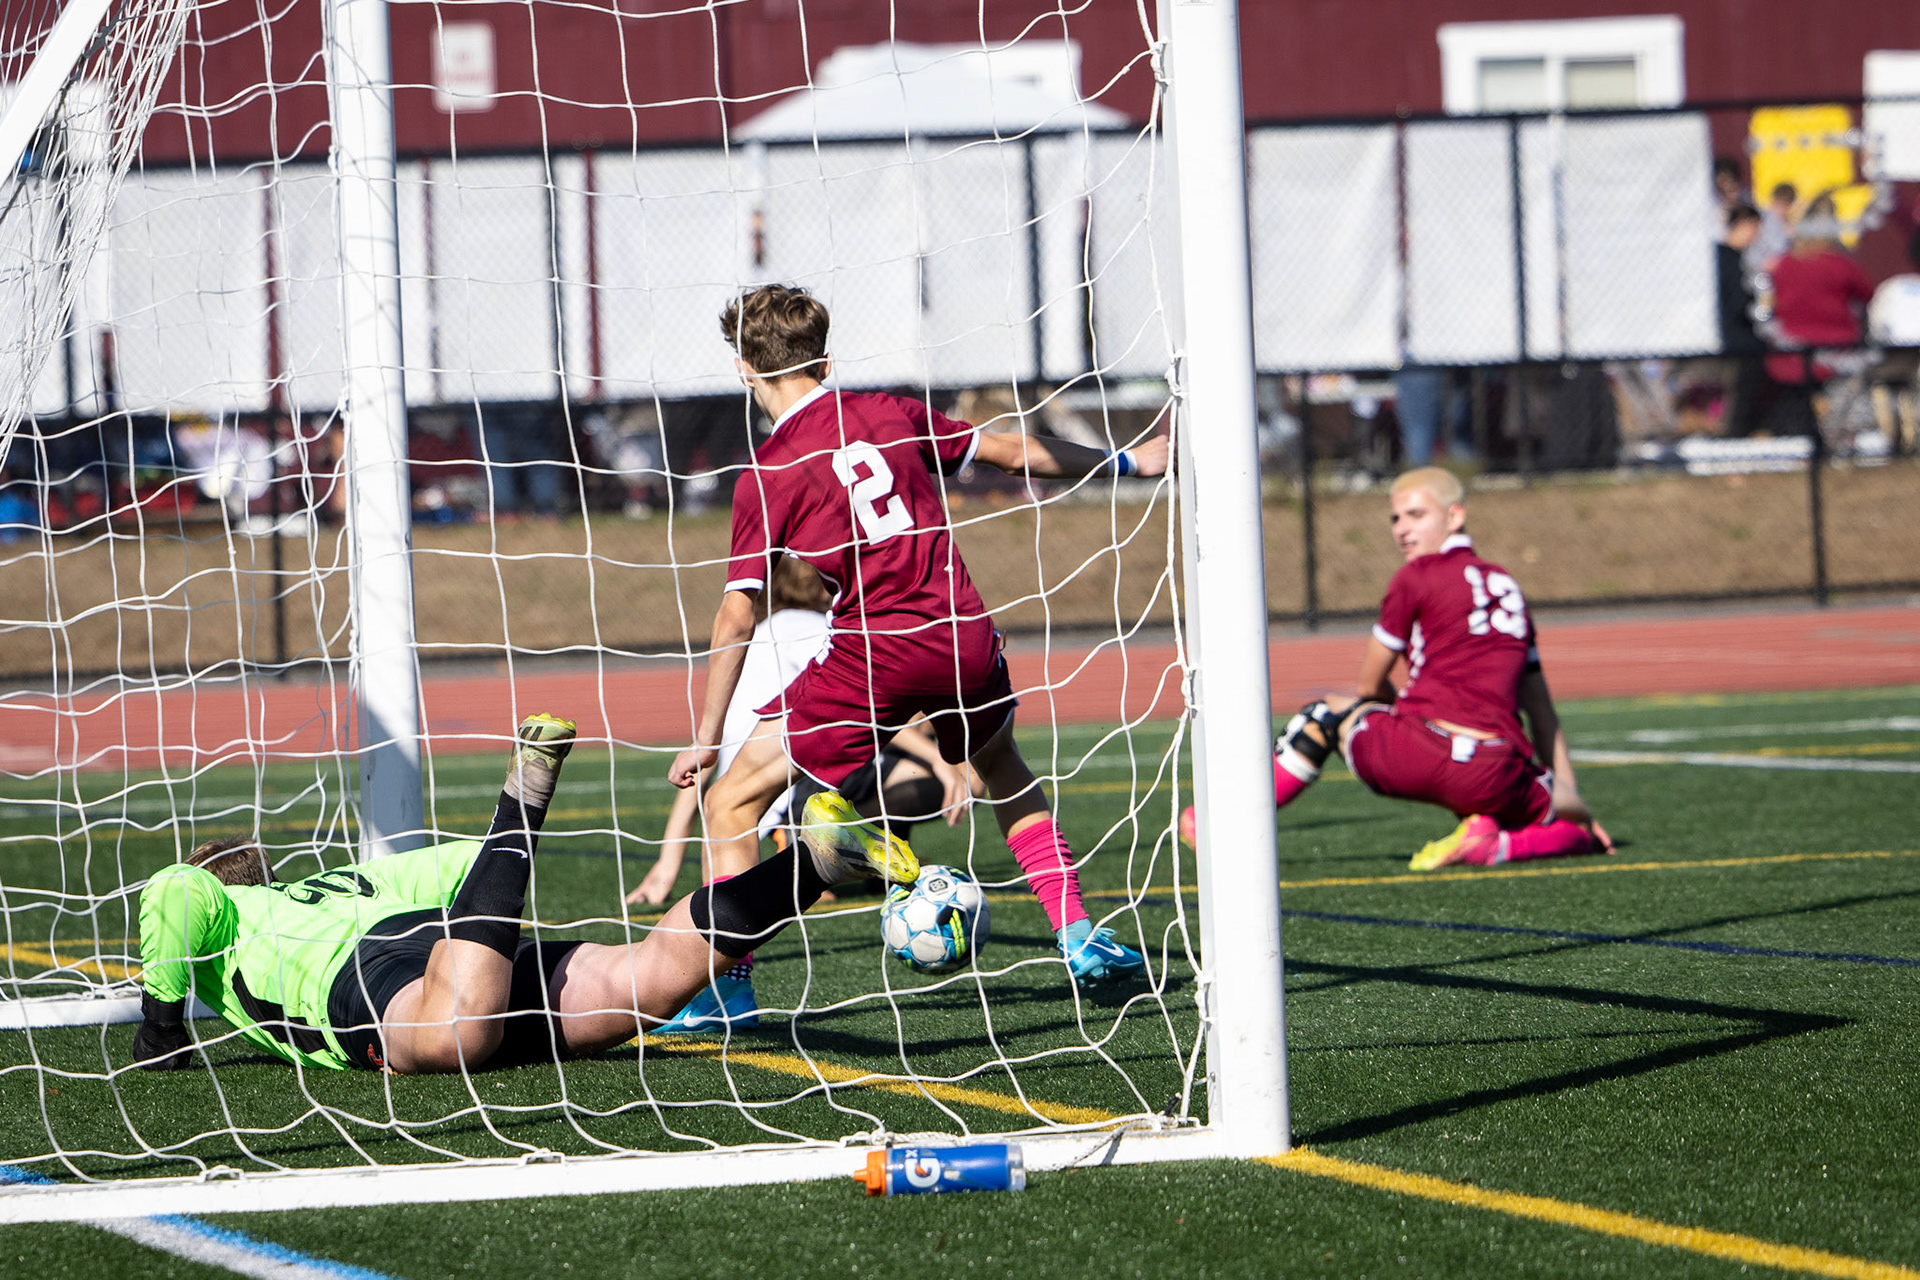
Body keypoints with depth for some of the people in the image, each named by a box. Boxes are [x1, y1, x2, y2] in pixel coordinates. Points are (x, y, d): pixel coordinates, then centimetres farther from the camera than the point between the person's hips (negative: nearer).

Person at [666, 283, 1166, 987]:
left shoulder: (766, 476, -2)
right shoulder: (892, 416, 9)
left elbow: (736, 616, -5)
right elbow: (1014, 451, 18)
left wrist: (707, 736, 1)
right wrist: (1125, 461, 31)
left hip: (870, 660, -5)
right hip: (964, 637, 5)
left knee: (730, 803, 4)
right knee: (1008, 776, 33)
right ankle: (1079, 937, 27)